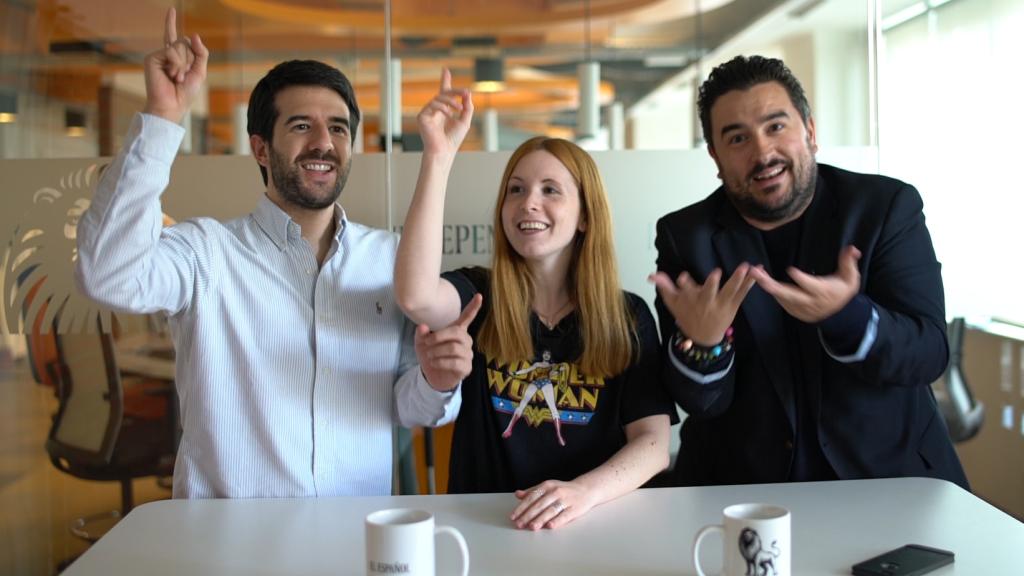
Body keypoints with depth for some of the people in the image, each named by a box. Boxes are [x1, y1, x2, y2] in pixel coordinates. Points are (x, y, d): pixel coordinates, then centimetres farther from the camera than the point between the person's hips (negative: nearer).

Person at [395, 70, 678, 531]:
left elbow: (654, 443, -2)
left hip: (591, 527, 0)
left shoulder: (627, 317, 5)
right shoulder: (478, 298, 2)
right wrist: (438, 155, -21)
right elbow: (414, 296, -20)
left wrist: (585, 491, -22)